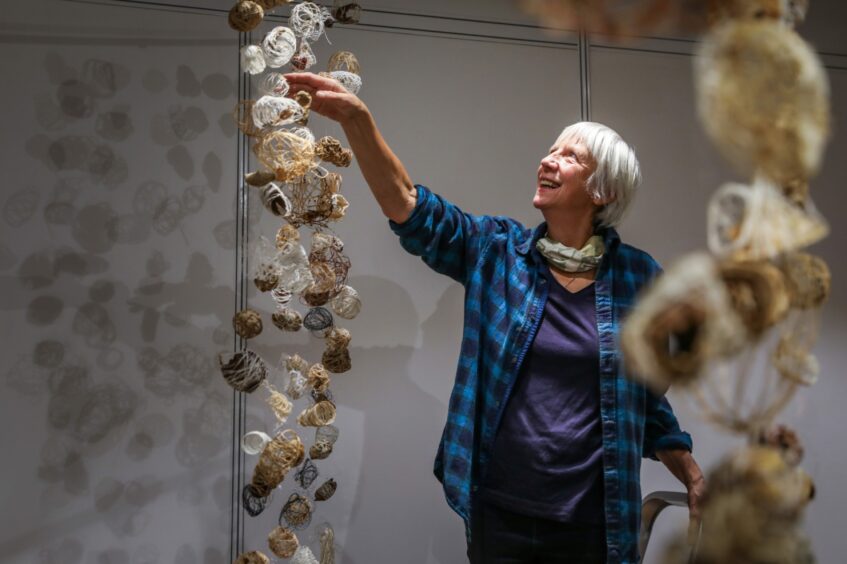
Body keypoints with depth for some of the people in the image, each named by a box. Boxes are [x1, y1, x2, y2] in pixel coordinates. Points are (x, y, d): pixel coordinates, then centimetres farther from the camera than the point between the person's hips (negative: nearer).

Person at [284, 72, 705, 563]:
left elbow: (647, 395, 7)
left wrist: (696, 482, 4)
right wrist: (356, 119, -24)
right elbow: (411, 207, -13)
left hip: (594, 520, 0)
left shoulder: (637, 276, -1)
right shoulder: (496, 250, -1)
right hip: (500, 512, 1)